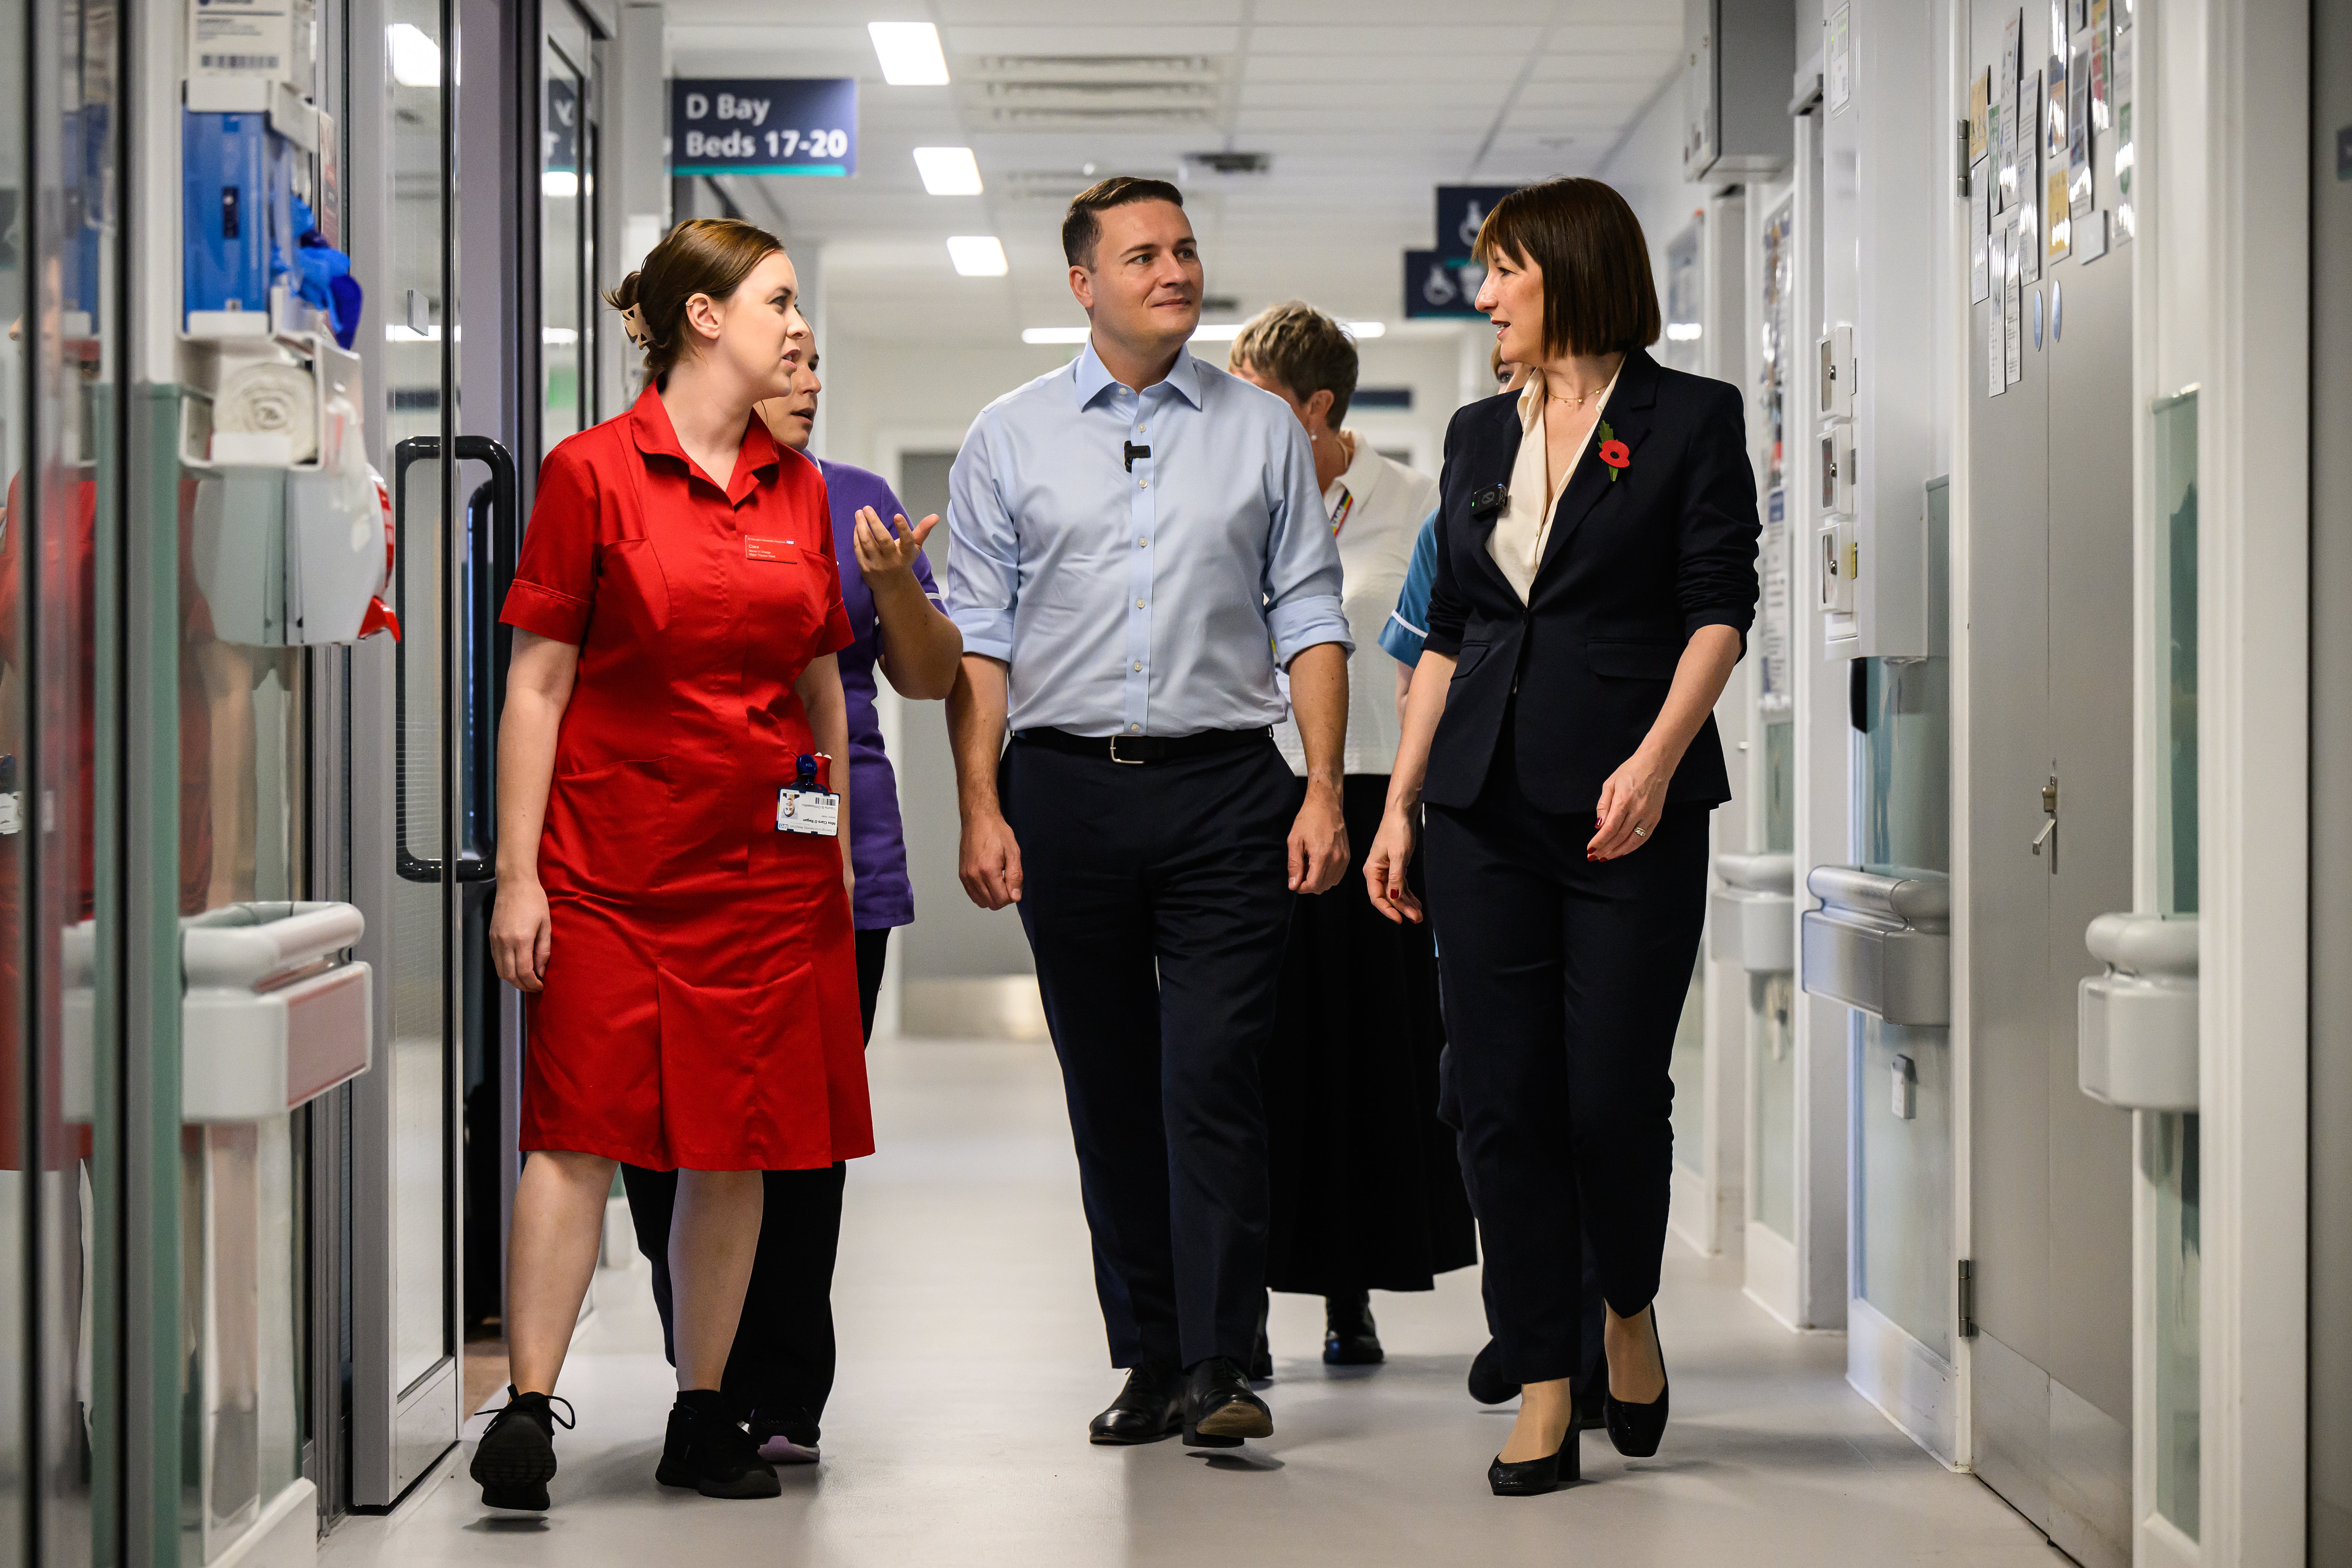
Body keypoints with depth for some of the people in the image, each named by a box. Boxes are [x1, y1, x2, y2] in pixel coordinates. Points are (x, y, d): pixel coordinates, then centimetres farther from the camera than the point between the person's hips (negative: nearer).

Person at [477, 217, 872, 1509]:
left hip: (767, 866, 5)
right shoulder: (592, 472, -4)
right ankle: (527, 1410, -5)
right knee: (579, 1133, -7)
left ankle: (702, 1419, 16)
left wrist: (843, 843, 14)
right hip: (611, 858, -4)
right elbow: (538, 686, -5)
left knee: (738, 1147, 6)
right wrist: (518, 872, -9)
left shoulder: (798, 489, 10)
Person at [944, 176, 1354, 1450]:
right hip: (1066, 786, 1)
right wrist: (979, 807, -3)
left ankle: (1219, 1366, -5)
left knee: (1212, 1078, -8)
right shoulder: (1011, 438, 7)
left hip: (1225, 784, -1)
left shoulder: (1262, 431, 8)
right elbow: (977, 633, 5)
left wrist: (1324, 791, -2)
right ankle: (1146, 1361, 15)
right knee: (1107, 1090, 6)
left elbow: (1309, 618, 7)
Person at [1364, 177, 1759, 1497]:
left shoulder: (1691, 419, 1)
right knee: (1502, 1098, 0)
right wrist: (1400, 805, 12)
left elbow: (1720, 608, -6)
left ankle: (1632, 1307, 24)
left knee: (1615, 1090, -5)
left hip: (1632, 807, -4)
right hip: (1487, 804, 5)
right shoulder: (1481, 434, 16)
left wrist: (1657, 759, -20)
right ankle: (1545, 1391, 8)